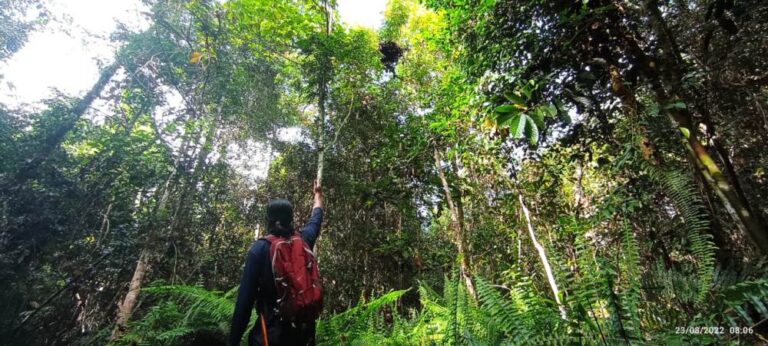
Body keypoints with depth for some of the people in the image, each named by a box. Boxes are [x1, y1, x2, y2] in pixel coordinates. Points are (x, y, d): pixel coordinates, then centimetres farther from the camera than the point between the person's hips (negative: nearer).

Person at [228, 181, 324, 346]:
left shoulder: (260, 248, -10)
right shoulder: (303, 241, -1)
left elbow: (245, 297, -12)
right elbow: (316, 218, 19)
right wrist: (318, 194, 37)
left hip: (273, 330, -3)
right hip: (304, 328, 3)